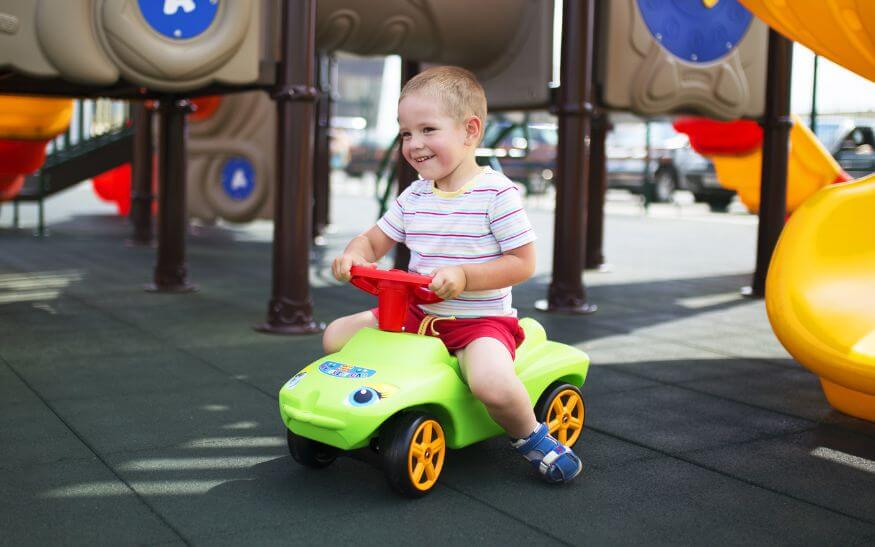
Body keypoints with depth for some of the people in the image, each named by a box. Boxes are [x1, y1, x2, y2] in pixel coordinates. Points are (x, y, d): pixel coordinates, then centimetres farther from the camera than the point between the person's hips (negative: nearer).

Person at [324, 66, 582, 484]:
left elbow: (523, 263, -13)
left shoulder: (497, 193, -13)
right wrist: (353, 256, -11)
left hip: (481, 319, -6)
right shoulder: (414, 196, 5)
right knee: (336, 336, 0)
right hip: (417, 314, 6)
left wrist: (464, 277, -25)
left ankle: (529, 434, 0)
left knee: (492, 384, -35)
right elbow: (375, 239, 13)